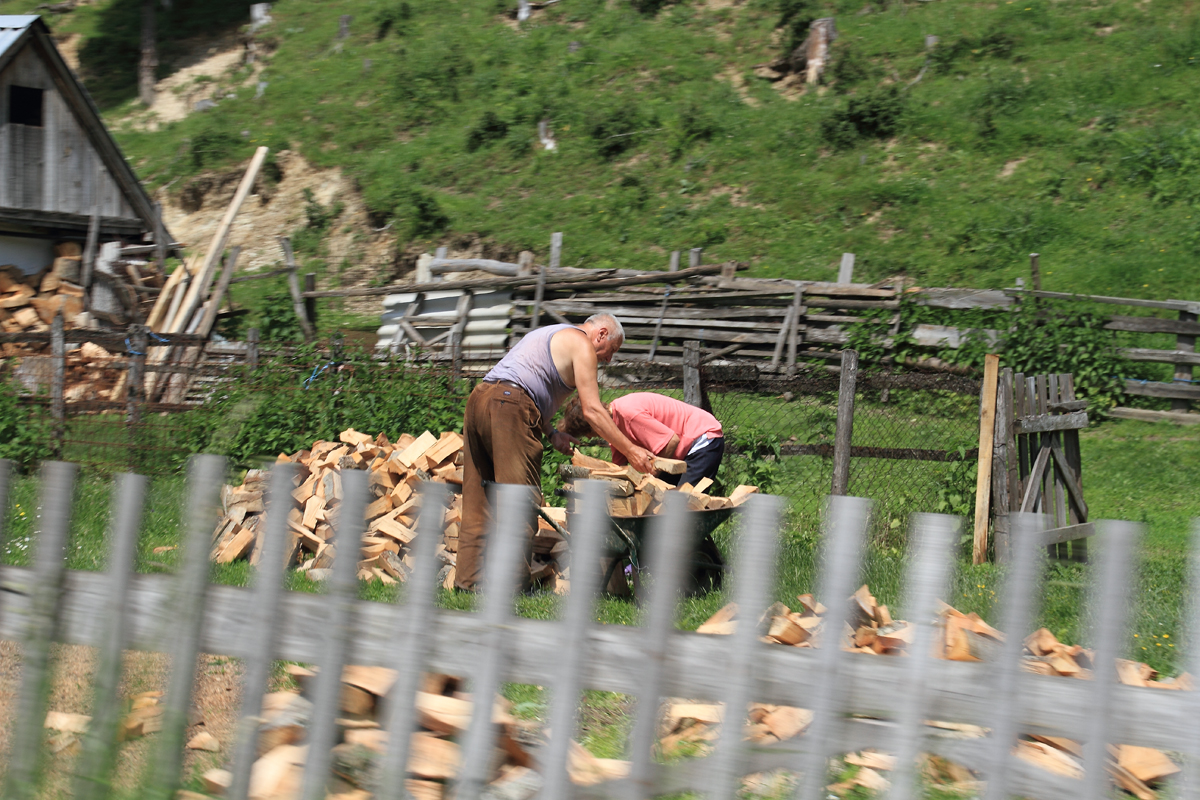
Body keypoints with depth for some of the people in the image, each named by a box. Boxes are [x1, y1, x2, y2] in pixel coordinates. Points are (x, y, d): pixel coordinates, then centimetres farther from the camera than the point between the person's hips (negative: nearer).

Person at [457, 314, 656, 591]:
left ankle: (469, 577, 9)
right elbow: (592, 411, -4)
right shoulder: (582, 345, 3)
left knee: (479, 497, 10)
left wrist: (552, 434, 24)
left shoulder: (550, 335, 32)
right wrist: (631, 451, -1)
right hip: (509, 408, -10)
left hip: (478, 399, 10)